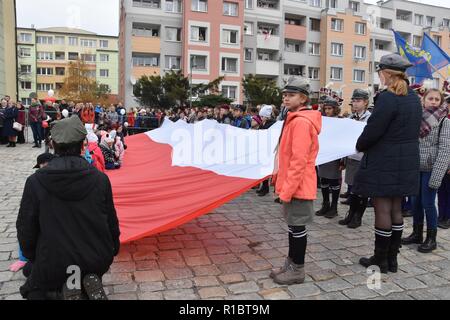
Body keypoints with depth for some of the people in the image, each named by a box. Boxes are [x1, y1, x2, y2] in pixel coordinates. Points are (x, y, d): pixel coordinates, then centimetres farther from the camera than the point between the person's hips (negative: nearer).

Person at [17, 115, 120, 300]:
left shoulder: (35, 182, -12)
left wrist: (32, 258, 14)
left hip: (54, 263, -1)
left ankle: (64, 289, -1)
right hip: (98, 261, 2)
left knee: (33, 289, 31)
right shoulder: (100, 179, -9)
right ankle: (90, 284, 1)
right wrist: (112, 251, 18)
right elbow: (111, 221, -1)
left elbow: (26, 227, -5)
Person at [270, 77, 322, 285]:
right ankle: (290, 264, 30)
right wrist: (279, 177, 20)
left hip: (297, 186, -10)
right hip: (293, 184, 10)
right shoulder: (295, 119, 14)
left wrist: (287, 189, -22)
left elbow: (299, 160, -24)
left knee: (297, 227, 2)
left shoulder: (301, 121, -19)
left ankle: (297, 270, 15)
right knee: (293, 225, 17)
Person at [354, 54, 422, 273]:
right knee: (396, 210, 15)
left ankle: (380, 260, 14)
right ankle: (392, 258, 26)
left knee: (382, 210, 2)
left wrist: (360, 146, 0)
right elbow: (411, 130, 15)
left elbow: (372, 131, -20)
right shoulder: (414, 98, 9)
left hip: (383, 163, -8)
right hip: (406, 162, 8)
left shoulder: (387, 98, -18)